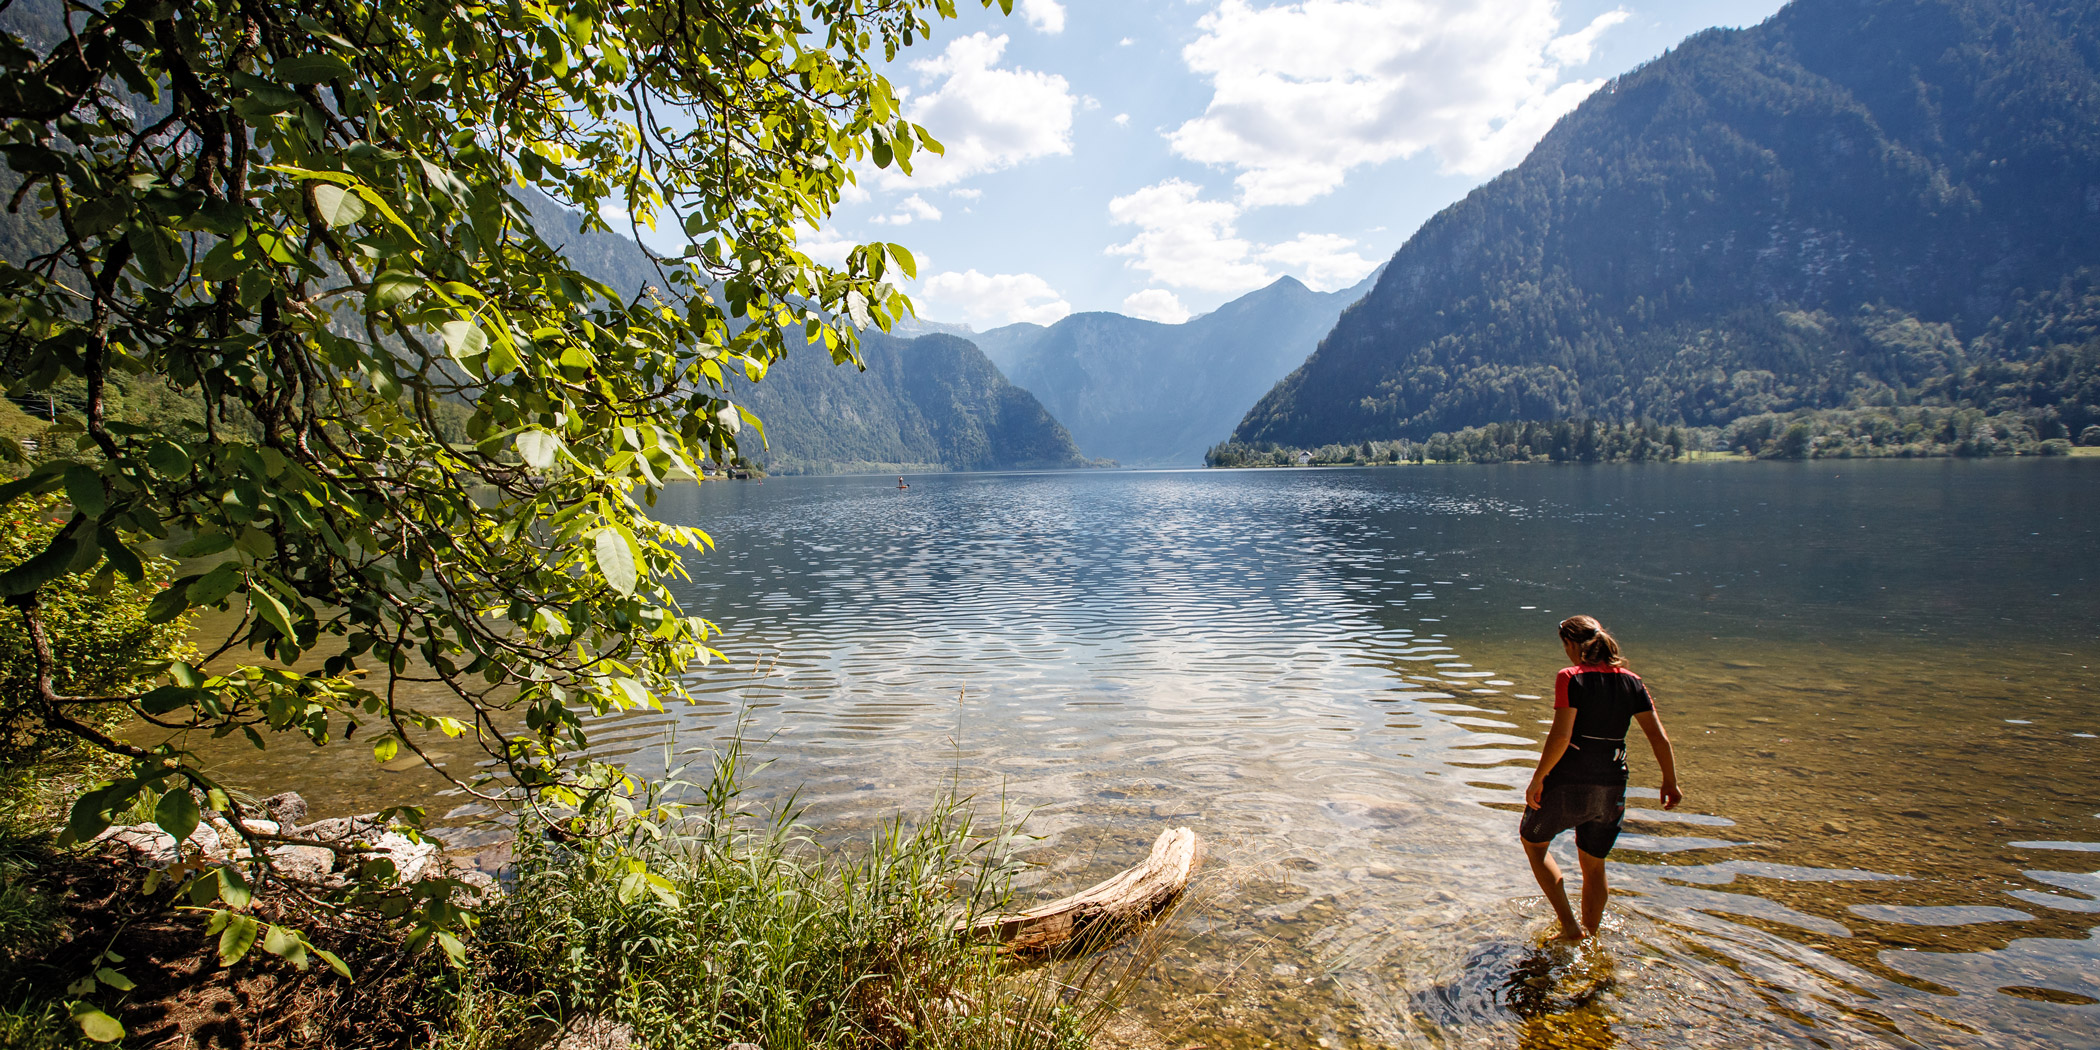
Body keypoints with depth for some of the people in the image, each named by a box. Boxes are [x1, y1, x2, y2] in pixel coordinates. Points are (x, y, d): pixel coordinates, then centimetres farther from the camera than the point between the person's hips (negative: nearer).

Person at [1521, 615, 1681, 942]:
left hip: (1569, 783, -5)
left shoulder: (1570, 678, -13)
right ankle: (1589, 937, 37)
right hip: (1612, 787, 6)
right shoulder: (1631, 681, 3)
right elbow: (1659, 737, 3)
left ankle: (1569, 925, 11)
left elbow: (1561, 736, -21)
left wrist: (1537, 779, -12)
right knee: (1593, 865, 24)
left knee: (1533, 841, 20)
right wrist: (1670, 782, 14)